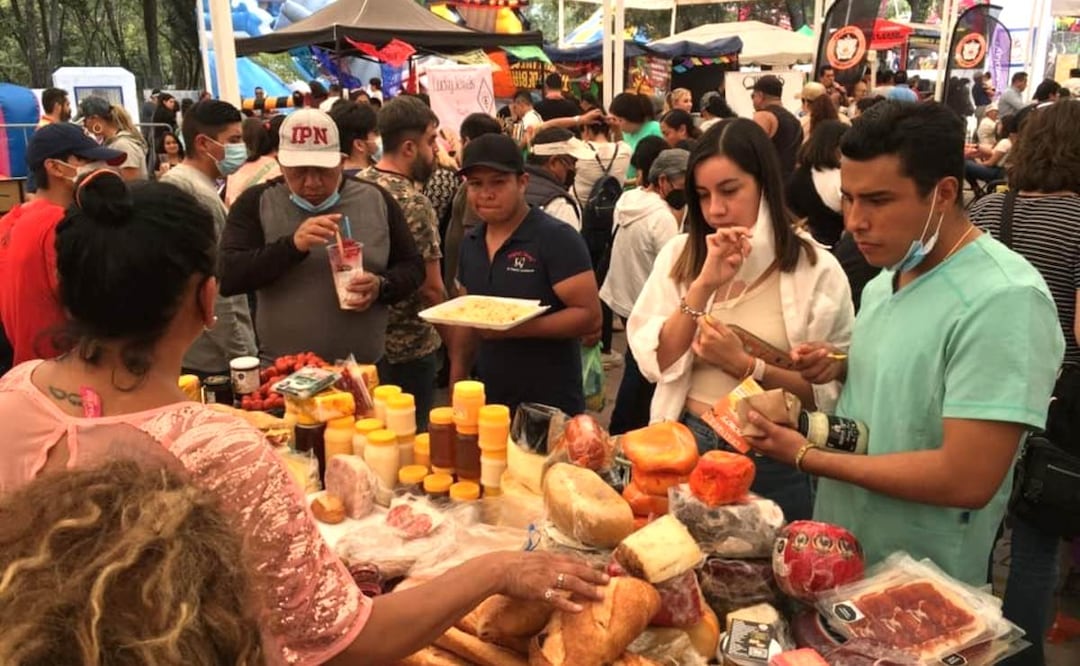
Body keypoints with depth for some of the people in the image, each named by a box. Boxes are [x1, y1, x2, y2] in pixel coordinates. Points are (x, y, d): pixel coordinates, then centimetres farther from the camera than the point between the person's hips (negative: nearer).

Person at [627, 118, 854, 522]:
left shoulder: (816, 269, -8)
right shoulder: (679, 254, 0)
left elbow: (826, 393, -8)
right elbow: (654, 362, -8)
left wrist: (744, 365, -20)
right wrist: (703, 285, -17)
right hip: (685, 444, 2)